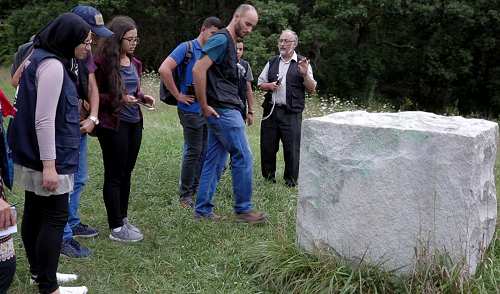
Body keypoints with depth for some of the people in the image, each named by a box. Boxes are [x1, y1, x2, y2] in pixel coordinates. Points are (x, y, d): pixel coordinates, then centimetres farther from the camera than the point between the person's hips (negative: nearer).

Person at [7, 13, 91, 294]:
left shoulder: (44, 58, 12)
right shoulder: (52, 65, -19)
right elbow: (44, 120, -24)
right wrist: (49, 165, -24)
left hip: (32, 155, 10)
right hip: (47, 157, -10)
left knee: (35, 213, 16)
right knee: (55, 218, -2)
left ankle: (39, 271, 29)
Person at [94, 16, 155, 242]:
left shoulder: (135, 63, 9)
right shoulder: (103, 62, -12)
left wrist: (143, 97, 2)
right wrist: (119, 99, -21)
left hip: (134, 123, 7)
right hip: (113, 124, -7)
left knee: (126, 173, 14)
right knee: (114, 175, 1)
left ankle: (123, 218, 26)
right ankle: (116, 228, 9)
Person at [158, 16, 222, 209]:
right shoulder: (187, 48, -9)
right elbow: (164, 70, -20)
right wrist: (178, 95, -15)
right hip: (191, 109, -7)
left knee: (204, 151, 12)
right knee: (193, 151, -3)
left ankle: (197, 188, 26)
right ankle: (185, 195, 8)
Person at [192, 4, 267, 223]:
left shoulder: (230, 42, 19)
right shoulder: (221, 39, -11)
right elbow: (198, 70, -20)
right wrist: (204, 105, -16)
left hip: (223, 110, 10)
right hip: (224, 110, -10)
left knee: (215, 161, 10)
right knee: (243, 158, -4)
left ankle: (203, 210, 15)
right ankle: (243, 209, 6)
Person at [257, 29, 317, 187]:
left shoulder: (302, 63, 5)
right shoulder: (272, 62, 16)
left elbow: (312, 89, 1)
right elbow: (260, 83, 19)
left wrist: (305, 74, -16)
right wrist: (269, 86, -3)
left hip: (291, 113, -3)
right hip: (271, 110, 4)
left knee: (291, 147, -3)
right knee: (267, 145, 6)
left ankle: (291, 179, 11)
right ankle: (268, 176, 22)